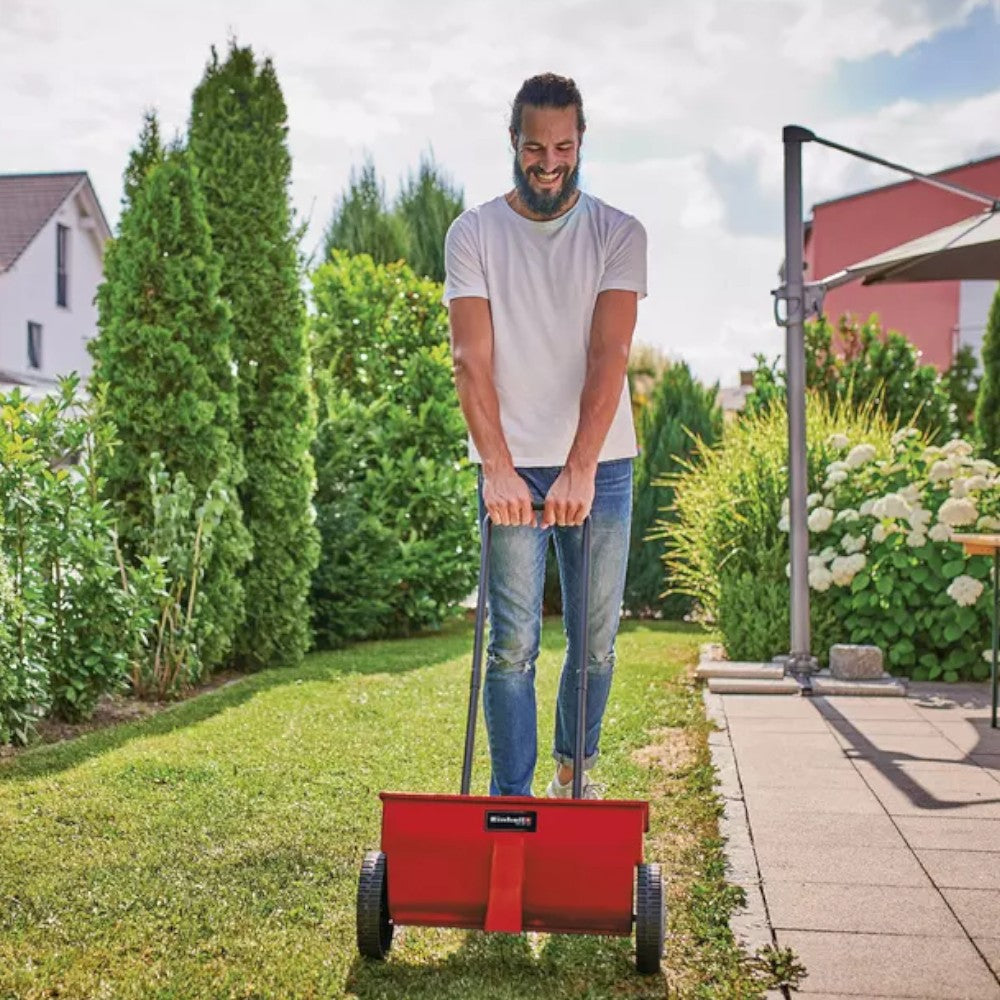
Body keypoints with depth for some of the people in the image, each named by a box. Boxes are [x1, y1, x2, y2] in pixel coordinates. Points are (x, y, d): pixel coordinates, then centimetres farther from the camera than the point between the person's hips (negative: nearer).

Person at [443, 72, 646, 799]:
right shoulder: (474, 234, 2)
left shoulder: (619, 234, 2)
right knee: (514, 644, -3)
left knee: (597, 641, 8)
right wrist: (497, 466, -20)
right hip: (513, 468, -1)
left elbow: (609, 355, -10)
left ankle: (574, 768, 30)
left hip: (599, 466, 1)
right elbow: (472, 359, -7)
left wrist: (580, 469, -22)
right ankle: (511, 800, 5)